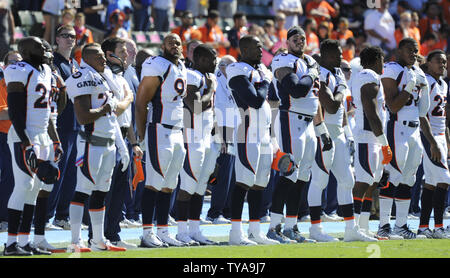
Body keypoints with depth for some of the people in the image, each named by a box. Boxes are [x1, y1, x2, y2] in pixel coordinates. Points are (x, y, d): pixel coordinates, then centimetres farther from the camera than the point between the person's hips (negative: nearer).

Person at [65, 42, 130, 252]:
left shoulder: (104, 79, 19)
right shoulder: (84, 79, -12)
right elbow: (83, 117, -21)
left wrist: (122, 149, 21)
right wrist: (105, 109, -8)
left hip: (109, 143, 9)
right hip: (91, 142, -9)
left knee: (101, 192, 12)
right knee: (83, 190, -10)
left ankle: (99, 241, 18)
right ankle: (75, 242, -10)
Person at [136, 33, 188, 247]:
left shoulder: (181, 68, 17)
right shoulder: (157, 67, -11)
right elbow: (141, 103, -13)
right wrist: (142, 135, -15)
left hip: (177, 132, 9)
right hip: (159, 131, -9)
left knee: (168, 185, 9)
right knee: (155, 184, -9)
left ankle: (163, 232, 12)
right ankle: (147, 233, -8)